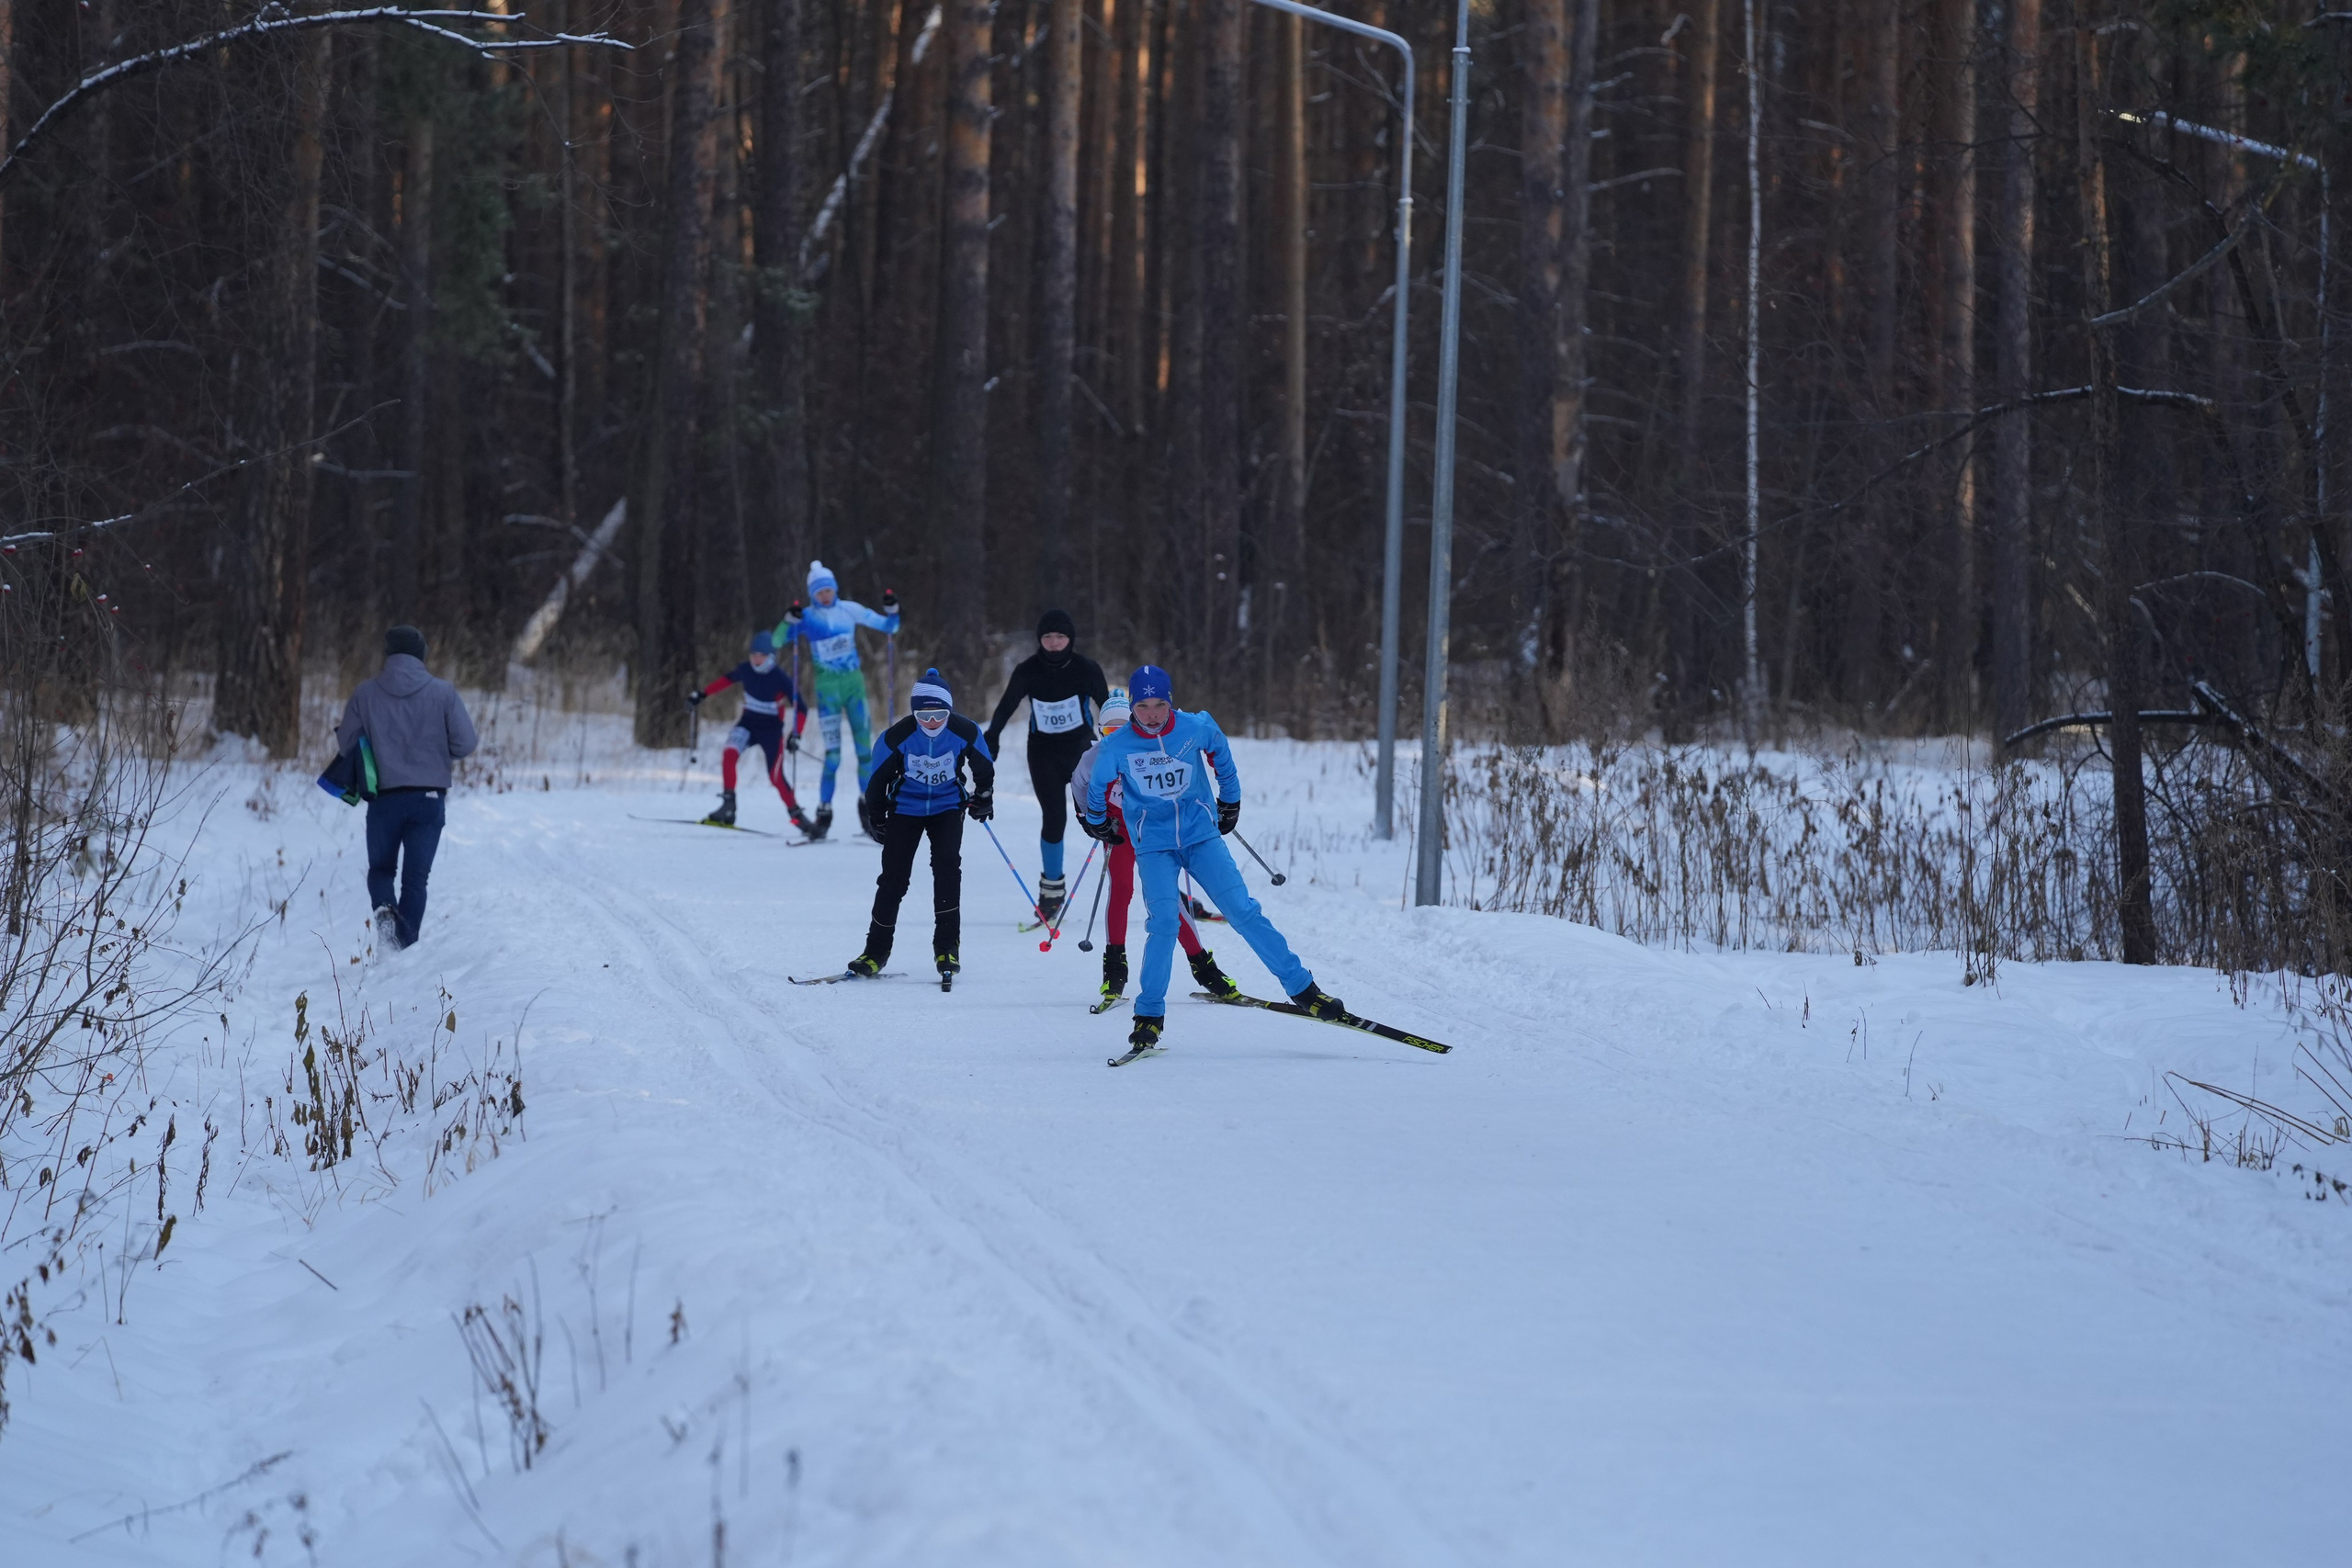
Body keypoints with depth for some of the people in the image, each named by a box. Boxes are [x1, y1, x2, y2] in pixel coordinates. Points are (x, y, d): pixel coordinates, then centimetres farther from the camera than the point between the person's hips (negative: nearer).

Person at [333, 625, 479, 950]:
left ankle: (385, 908, -12)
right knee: (416, 877, 8)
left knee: (380, 868, 18)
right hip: (429, 799, 0)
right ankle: (405, 945, 0)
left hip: (383, 798, 0)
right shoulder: (443, 693, -5)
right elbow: (466, 743, -7)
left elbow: (345, 742, 1)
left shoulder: (365, 693, -2)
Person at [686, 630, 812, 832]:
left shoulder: (781, 679, -20)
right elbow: (727, 679, 13)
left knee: (776, 777, -8)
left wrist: (795, 735, -28)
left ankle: (797, 816, 12)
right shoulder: (746, 669, -9)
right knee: (729, 754, -24)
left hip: (771, 729, -3)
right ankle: (728, 808, -20)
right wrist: (702, 694, 15)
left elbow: (801, 709, -16)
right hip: (748, 722, 3)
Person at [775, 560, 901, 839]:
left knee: (865, 748, 4)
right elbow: (776, 640, -14)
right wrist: (790, 619, -29)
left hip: (855, 683, 3)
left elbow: (888, 626, 9)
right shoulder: (806, 617, -4)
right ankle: (824, 813, -1)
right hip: (827, 688, -3)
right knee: (833, 754, -9)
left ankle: (867, 801, 23)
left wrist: (892, 610, -10)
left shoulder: (849, 610, 2)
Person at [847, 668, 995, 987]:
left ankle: (947, 946, -14)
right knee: (893, 877, -4)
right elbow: (878, 778, -6)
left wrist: (983, 798, 13)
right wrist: (876, 820, 3)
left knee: (947, 865, -19)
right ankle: (876, 950, 9)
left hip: (947, 807, 0)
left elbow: (984, 767, 2)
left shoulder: (965, 732, -19)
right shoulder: (897, 737, -22)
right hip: (905, 807, 0)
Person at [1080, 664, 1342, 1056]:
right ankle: (1149, 1017, -7)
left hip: (1201, 835, 1)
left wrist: (1230, 804, 25)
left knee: (1243, 911, -7)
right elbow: (1096, 786, 11)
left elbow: (1221, 757, 15)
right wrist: (1099, 825, 25)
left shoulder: (1197, 728, -7)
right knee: (1163, 923, -18)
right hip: (1153, 844, -1)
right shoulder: (1116, 747, -10)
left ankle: (1302, 989, -1)